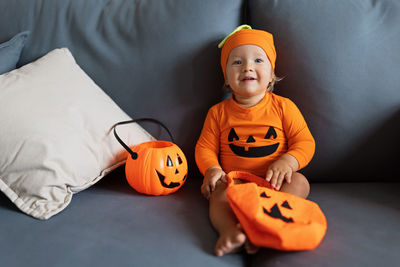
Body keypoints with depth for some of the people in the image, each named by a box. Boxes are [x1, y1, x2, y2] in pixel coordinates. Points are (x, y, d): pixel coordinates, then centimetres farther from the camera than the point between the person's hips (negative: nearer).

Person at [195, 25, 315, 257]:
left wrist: (287, 162, -19)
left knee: (300, 181, -28)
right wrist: (212, 170, -12)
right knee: (219, 193, -30)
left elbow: (305, 143, 2)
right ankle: (229, 231, -55)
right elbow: (205, 147, 9)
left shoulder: (283, 107, 5)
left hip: (274, 181, 1)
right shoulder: (219, 112, 8)